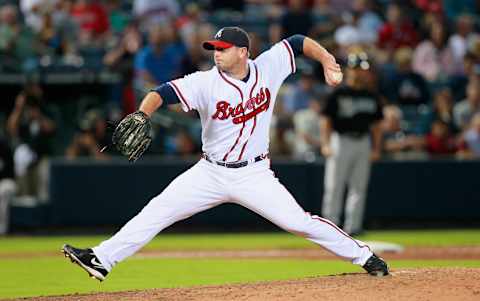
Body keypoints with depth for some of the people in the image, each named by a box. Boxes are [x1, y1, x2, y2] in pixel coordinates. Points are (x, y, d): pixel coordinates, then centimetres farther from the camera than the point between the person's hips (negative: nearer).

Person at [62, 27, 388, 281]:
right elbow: (164, 92, -24)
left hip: (254, 176, -1)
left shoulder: (268, 67, -6)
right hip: (210, 173, 1)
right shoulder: (206, 82, -12)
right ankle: (101, 260, -8)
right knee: (159, 210, -8)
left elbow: (298, 42, 6)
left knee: (299, 221, -11)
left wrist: (327, 60, -8)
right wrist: (141, 115, -43)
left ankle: (364, 255, 4)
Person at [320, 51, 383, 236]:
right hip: (341, 142, -4)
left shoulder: (371, 98, 12)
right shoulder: (338, 95, -2)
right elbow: (326, 120, -4)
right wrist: (325, 144, -14)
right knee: (334, 187, -4)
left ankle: (353, 226, 5)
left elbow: (376, 125, 16)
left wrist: (376, 148, 8)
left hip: (363, 143, 4)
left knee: (359, 187, 2)